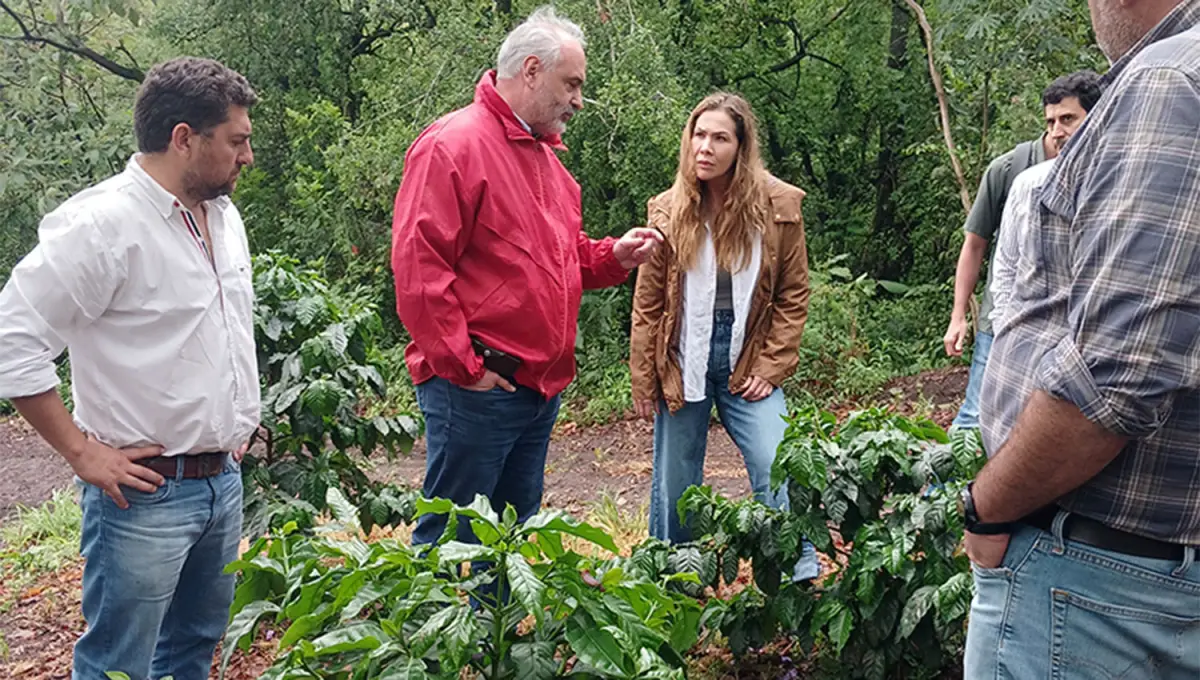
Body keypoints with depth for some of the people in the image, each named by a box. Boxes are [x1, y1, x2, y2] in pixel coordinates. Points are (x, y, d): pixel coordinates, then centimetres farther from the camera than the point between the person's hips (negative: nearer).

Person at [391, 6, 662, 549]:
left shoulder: (545, 155, 17)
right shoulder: (453, 144, -12)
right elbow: (418, 265, -18)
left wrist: (613, 257, 6)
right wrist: (463, 366, -17)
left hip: (541, 386, 9)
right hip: (475, 387, -9)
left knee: (515, 537, 18)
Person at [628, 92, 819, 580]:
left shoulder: (779, 206, -5)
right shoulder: (668, 210, -3)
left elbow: (793, 297, 0)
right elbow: (647, 303, 2)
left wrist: (770, 368, -6)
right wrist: (643, 379, 1)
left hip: (749, 365, -1)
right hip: (683, 362, 1)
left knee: (777, 471, -10)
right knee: (675, 485, 10)